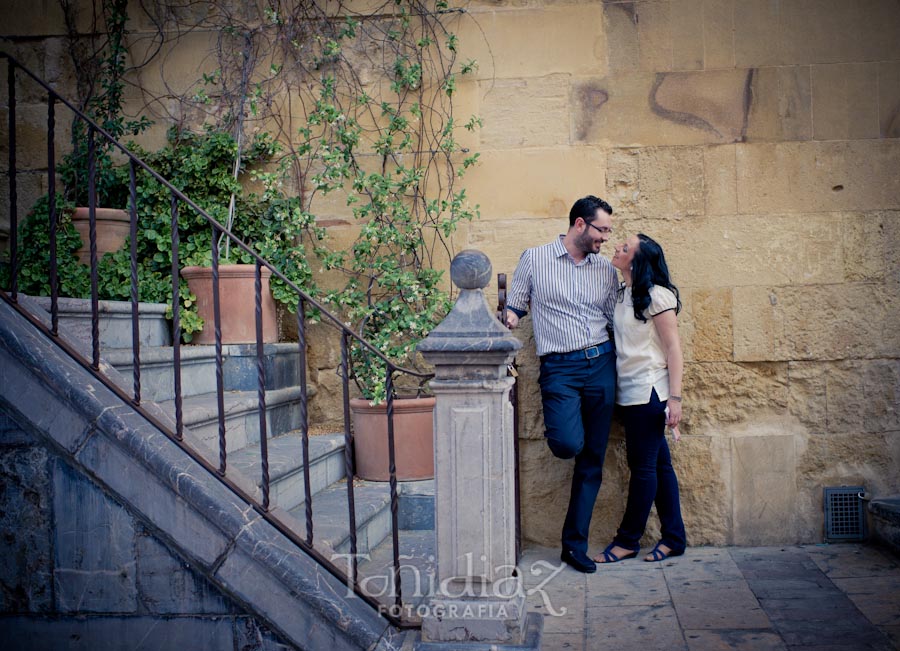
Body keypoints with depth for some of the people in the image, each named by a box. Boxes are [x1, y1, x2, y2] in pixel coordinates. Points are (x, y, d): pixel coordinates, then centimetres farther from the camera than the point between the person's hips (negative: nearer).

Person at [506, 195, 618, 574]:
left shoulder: (606, 270, 13)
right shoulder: (534, 259, 4)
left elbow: (618, 321, 16)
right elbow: (514, 307, 9)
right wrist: (512, 317, -12)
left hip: (601, 365, 4)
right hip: (559, 368, -3)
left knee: (592, 461, 4)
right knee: (569, 445, -24)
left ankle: (575, 544, 14)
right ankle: (557, 426, 15)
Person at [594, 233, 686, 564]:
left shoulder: (657, 296, -11)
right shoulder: (621, 294, 11)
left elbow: (674, 349, -13)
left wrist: (675, 397, -17)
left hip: (649, 390, -8)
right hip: (631, 391, 8)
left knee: (644, 466, 2)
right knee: (658, 464, 12)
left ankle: (627, 540, 11)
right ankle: (674, 538, 20)